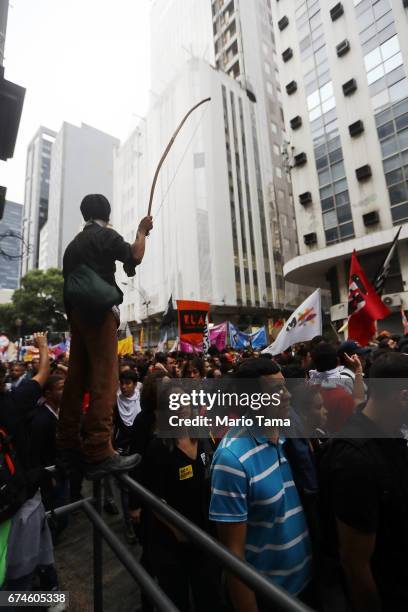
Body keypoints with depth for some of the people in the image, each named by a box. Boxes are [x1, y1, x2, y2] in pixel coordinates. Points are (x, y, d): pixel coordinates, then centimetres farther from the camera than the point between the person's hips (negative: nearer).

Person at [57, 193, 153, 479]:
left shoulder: (74, 243, 23)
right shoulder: (105, 235, 1)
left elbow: (68, 280, 20)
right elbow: (135, 257, -11)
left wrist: (74, 314, 22)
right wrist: (142, 231, 6)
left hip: (77, 312, 8)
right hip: (99, 311, -8)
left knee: (77, 376, 7)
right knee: (104, 378, -11)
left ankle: (69, 446, 12)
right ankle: (99, 453, -13)